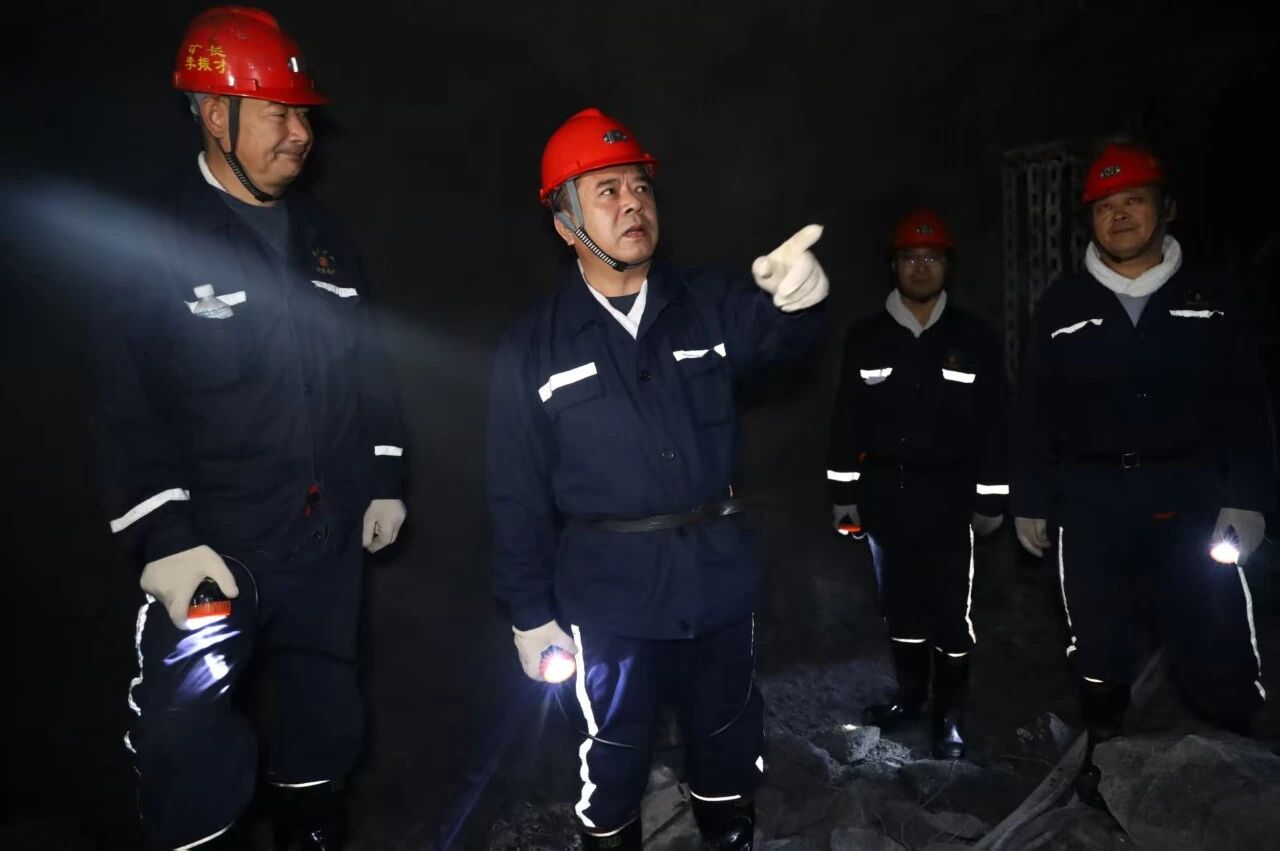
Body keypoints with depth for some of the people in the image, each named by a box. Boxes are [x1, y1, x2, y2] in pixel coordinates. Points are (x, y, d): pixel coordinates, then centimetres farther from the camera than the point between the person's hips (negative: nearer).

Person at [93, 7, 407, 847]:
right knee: (190, 744, 0)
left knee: (327, 714, 19)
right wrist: (161, 538, -15)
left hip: (329, 540, 5)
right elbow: (128, 408, -11)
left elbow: (371, 370, 13)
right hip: (211, 552, -5)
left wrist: (385, 480, 11)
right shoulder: (153, 243, -8)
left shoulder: (325, 239, 8)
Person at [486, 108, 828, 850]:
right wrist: (531, 613, -1)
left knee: (729, 739, 21)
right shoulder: (532, 349, -5)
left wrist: (800, 294, -41)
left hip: (720, 575, 2)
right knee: (614, 753, 15)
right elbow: (519, 495, -2)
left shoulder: (712, 305, -1)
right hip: (609, 591, -2)